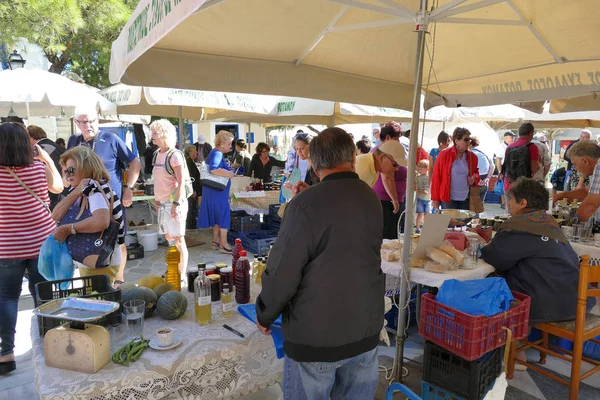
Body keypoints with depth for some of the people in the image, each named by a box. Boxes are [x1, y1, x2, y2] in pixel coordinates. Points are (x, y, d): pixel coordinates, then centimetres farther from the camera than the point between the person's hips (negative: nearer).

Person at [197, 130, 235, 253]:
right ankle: (224, 245, 1)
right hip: (218, 191, -11)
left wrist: (229, 169, 15)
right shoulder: (217, 154, -19)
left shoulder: (215, 153, 13)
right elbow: (213, 169, -36)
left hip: (215, 191, 11)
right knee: (224, 215, -4)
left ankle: (216, 241, 25)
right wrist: (229, 174, -25)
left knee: (217, 215, 17)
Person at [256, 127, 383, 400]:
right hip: (366, 330, 6)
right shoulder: (371, 199, 1)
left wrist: (264, 316, 1)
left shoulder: (306, 204, -19)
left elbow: (282, 272, -18)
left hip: (316, 335, -5)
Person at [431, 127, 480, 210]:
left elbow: (476, 172, 23)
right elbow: (436, 177, -5)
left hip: (465, 200, 4)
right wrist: (435, 199, -7)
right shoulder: (444, 155, -7)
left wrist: (474, 178, -2)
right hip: (448, 199, -4)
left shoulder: (472, 157, 6)